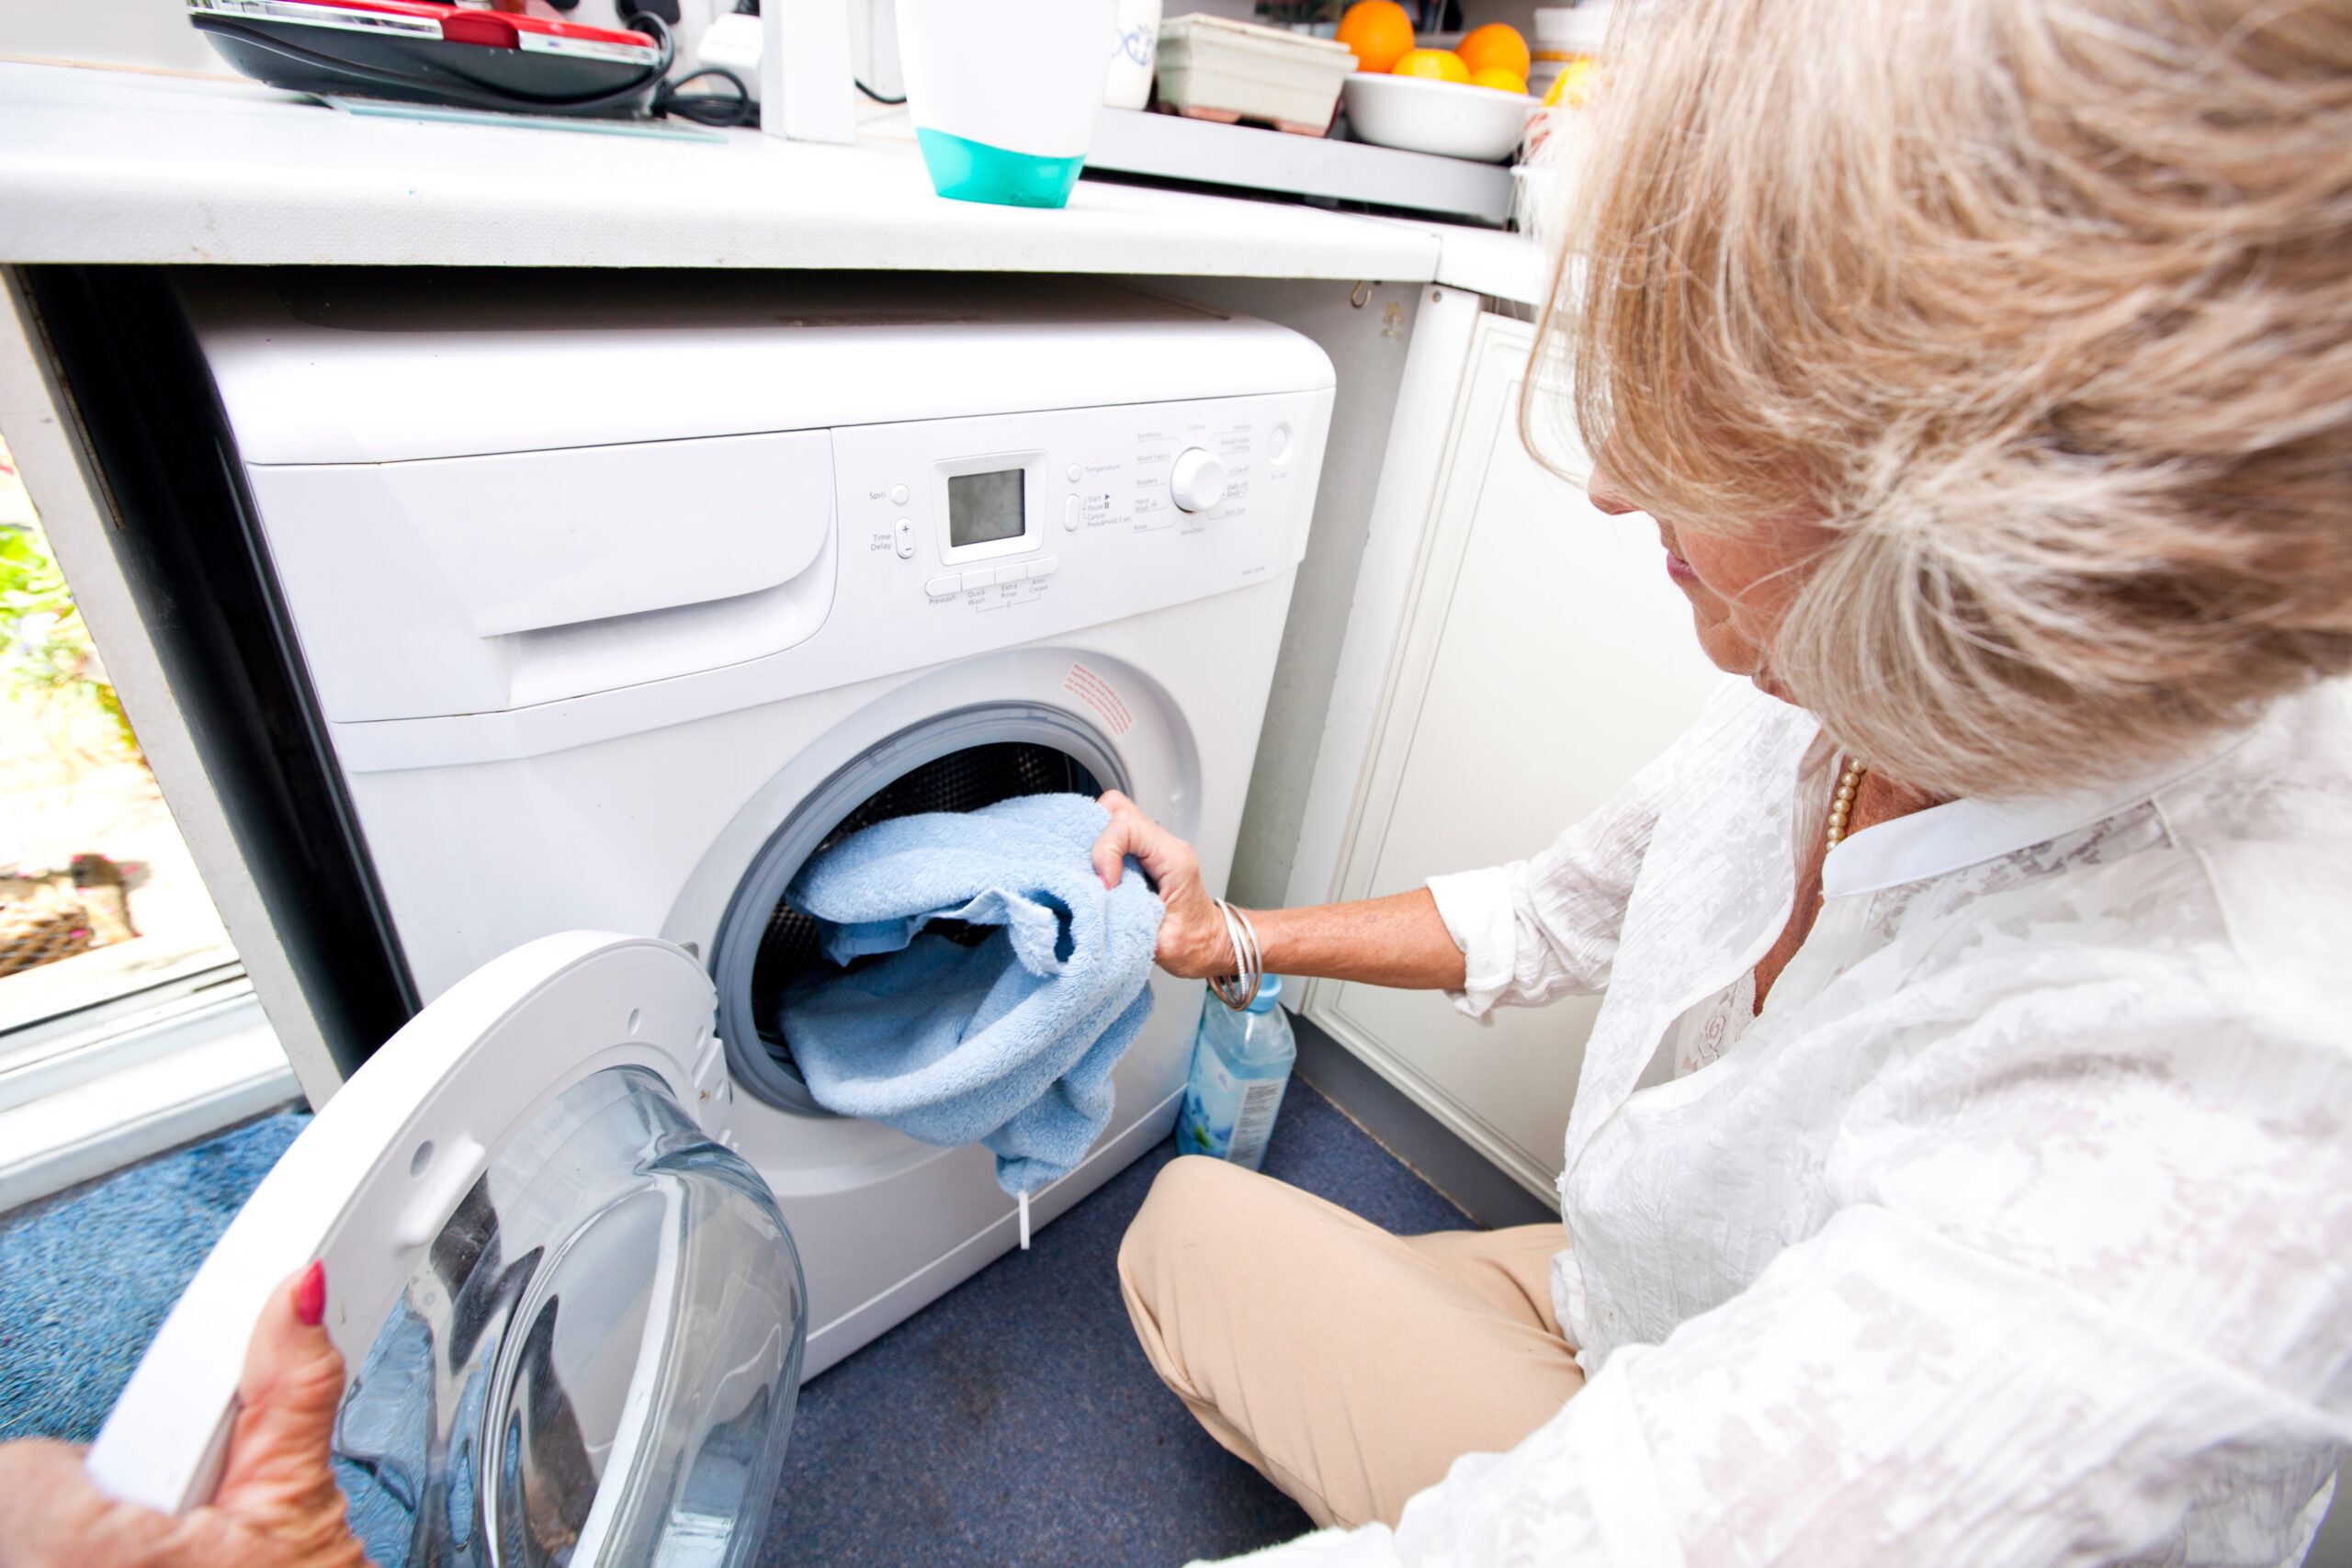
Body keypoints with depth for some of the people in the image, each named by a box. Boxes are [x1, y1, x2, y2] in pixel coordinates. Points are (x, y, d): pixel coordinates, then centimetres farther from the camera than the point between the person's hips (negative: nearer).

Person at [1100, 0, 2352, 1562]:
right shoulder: (1851, 699, -17)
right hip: (1624, 1319, 5)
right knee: (1192, 1214, 10)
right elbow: (1562, 908, -1)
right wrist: (1237, 938, 2)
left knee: (1194, 1225, -3)